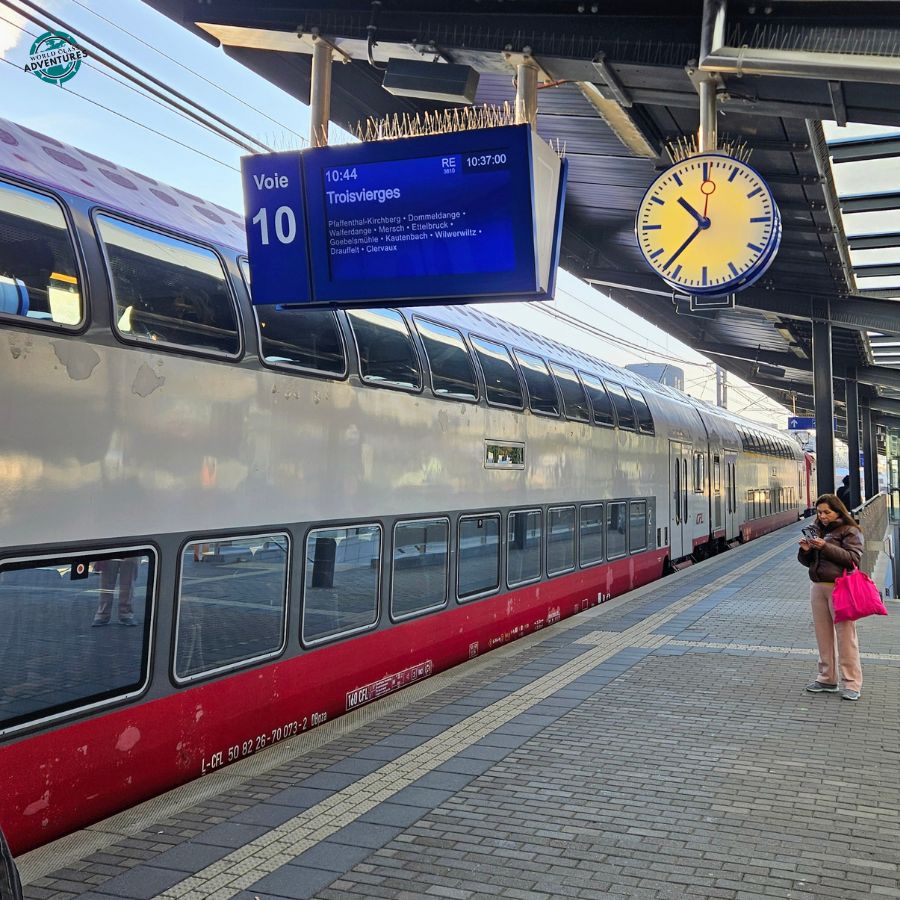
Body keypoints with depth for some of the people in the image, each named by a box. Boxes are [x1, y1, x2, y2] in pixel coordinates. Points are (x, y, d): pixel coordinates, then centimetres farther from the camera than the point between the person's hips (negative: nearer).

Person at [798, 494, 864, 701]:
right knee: (823, 636, 11)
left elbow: (853, 557, -16)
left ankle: (852, 684, 2)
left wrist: (826, 547, -23)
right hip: (818, 588, 6)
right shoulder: (816, 530, 13)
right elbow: (807, 562, 18)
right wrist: (805, 550, -5)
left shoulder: (849, 531, -4)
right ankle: (827, 680, 20)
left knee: (846, 636, -4)